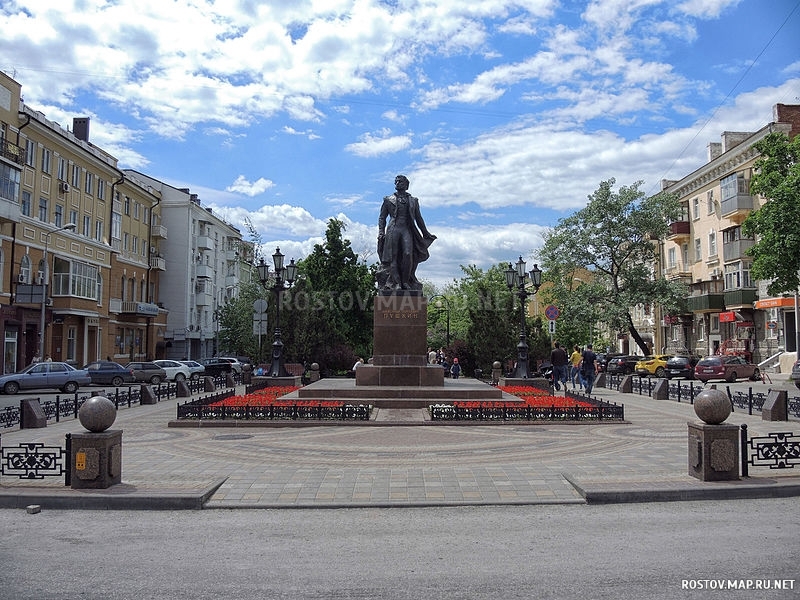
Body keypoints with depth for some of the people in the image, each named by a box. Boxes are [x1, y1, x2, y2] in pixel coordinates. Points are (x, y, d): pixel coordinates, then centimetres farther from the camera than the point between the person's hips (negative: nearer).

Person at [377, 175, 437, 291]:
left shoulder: (413, 201, 19)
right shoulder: (388, 200, 15)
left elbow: (418, 219, 23)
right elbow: (382, 217, 13)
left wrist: (425, 234, 22)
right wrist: (381, 232, -2)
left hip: (407, 230, 1)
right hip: (393, 229, 0)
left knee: (408, 254, -16)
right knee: (393, 256, -8)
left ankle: (406, 281, -7)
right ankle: (395, 283, -8)